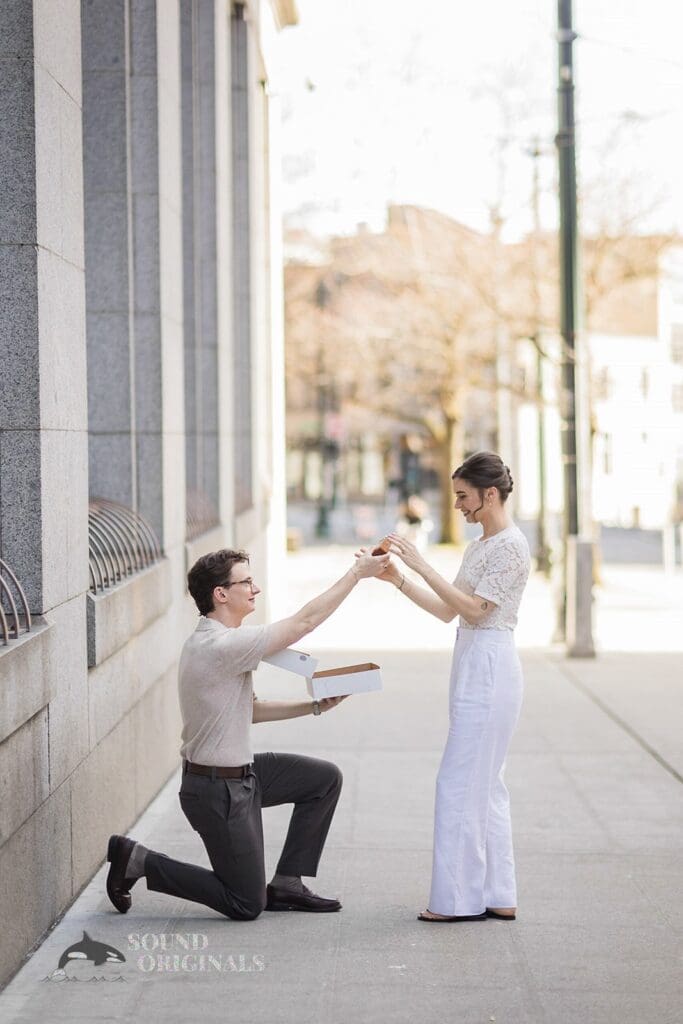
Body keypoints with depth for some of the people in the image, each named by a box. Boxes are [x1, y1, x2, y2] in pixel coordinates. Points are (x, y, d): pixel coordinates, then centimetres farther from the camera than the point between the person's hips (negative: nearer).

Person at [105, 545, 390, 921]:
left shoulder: (216, 640, 7)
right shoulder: (221, 647, -26)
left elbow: (249, 708, 15)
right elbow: (304, 622, -22)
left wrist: (315, 706, 6)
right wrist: (357, 572, -16)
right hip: (218, 790, -10)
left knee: (325, 779, 12)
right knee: (246, 905, -1)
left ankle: (286, 885, 16)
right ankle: (139, 861, 6)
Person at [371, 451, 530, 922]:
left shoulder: (511, 546, -12)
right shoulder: (480, 546, 17)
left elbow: (475, 609, -17)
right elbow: (449, 610, 16)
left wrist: (422, 566, -18)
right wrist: (399, 579, 8)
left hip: (489, 670, -10)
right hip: (473, 667, 10)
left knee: (462, 782, -7)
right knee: (486, 784, 11)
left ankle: (461, 898, -2)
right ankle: (498, 896, 14)